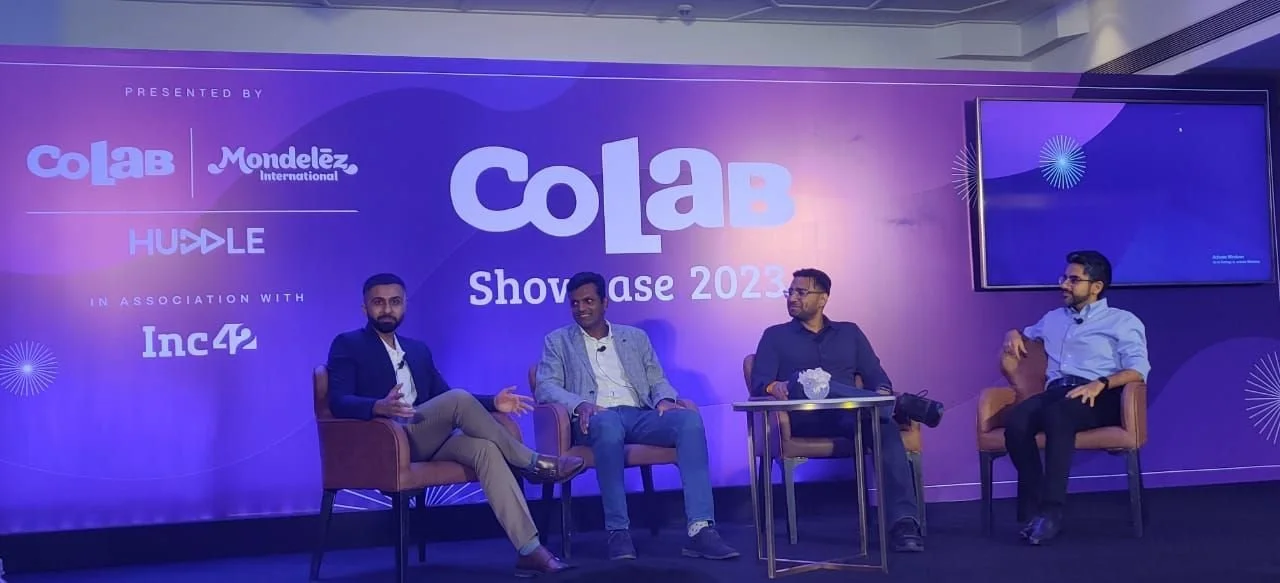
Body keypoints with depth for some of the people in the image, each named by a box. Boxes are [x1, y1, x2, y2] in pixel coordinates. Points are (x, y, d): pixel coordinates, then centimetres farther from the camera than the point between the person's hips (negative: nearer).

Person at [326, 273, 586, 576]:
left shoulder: (418, 349, 24)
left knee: (484, 448, -27)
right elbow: (339, 402, -11)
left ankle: (530, 549, -34)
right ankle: (532, 462, -19)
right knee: (459, 398, -30)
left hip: (427, 442, 6)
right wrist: (380, 407, -32)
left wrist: (491, 403, 2)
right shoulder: (347, 345, 5)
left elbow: (445, 402, 20)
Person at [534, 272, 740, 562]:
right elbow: (546, 388, 3)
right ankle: (618, 532, -33)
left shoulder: (636, 337, 24)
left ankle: (701, 529, -35)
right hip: (596, 419, -3)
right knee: (608, 424, -41)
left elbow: (657, 380, 19)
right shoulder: (558, 341, 16)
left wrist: (665, 399, -7)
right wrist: (580, 404, -18)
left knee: (690, 419, -29)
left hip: (640, 416, 3)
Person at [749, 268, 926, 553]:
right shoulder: (775, 336, 19)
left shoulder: (849, 332, 25)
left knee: (886, 426, -34)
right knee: (802, 382, -37)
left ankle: (904, 522, -44)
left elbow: (876, 376, 15)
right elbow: (759, 383, 4)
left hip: (851, 417, 2)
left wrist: (883, 393, -10)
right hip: (802, 419, -1)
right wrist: (773, 387, -21)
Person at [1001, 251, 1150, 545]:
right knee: (1016, 419, -32)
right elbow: (1026, 335, 49)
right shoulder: (1053, 318, 30)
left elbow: (1138, 370, -1)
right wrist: (1014, 334, 23)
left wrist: (1100, 384, -19)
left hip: (1100, 397, -4)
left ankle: (1051, 510, -41)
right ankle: (1033, 509, -32)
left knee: (1056, 415, -40)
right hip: (1055, 392, 5)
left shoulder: (1123, 321, 13)